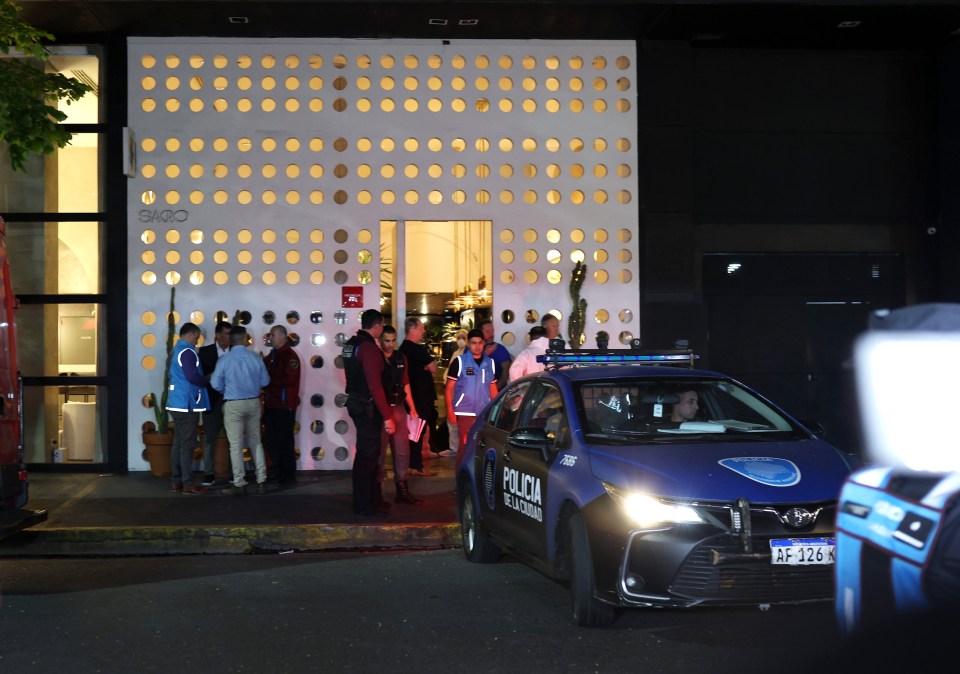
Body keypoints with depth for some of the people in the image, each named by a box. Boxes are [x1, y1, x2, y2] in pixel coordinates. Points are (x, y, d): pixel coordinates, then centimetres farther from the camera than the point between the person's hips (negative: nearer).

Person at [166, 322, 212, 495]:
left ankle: (176, 481, 13)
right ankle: (188, 484, -6)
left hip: (177, 403, 10)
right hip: (186, 404, -10)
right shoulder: (187, 352, -14)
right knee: (187, 444, -7)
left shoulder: (177, 351, 17)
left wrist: (203, 379, 12)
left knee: (178, 442, 11)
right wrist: (207, 381, -7)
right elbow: (192, 376, -25)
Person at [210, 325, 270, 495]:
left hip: (233, 405, -3)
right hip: (253, 402, 3)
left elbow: (216, 384, -9)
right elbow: (265, 381, 3)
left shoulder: (225, 359, -11)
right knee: (255, 442, 14)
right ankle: (261, 481, 14)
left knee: (236, 445, 3)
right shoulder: (255, 358, -4)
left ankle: (239, 484, 6)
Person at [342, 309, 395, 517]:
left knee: (369, 452, 19)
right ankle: (364, 506, 3)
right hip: (367, 406, -10)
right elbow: (375, 386, -24)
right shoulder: (369, 347, -20)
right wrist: (387, 416, -23)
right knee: (367, 455, -3)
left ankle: (373, 498, 30)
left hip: (356, 403, 10)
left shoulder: (351, 344, 10)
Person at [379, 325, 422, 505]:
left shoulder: (401, 358, 9)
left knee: (402, 450, 8)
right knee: (379, 450, 1)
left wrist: (412, 409, 18)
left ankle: (402, 490, 16)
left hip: (398, 408, 6)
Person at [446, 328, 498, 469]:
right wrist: (449, 409, -9)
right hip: (465, 412, -4)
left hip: (485, 412, 4)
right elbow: (449, 387, -1)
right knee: (464, 445, -3)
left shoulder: (490, 362, 12)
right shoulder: (459, 361, 0)